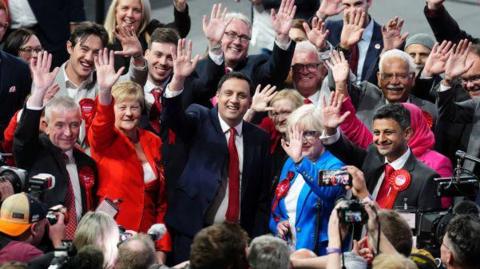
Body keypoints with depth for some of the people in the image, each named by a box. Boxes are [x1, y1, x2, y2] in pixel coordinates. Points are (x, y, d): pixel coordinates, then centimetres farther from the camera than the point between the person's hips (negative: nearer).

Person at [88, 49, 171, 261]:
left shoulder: (153, 142, 8)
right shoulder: (103, 139, -3)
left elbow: (161, 198, 10)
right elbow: (101, 126, -28)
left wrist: (162, 247, 4)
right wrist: (104, 92, -47)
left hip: (146, 236, 3)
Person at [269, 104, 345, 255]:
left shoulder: (333, 165, -10)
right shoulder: (290, 163, 10)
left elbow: (329, 190, -34)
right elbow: (276, 208, 19)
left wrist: (300, 161, -43)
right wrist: (277, 224, -3)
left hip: (318, 252, -6)